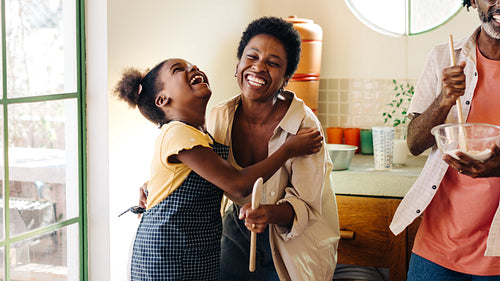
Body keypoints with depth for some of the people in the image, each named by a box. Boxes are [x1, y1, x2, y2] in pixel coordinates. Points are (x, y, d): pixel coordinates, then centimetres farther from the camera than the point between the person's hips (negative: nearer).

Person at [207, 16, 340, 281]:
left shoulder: (304, 124, -24)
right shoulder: (219, 117, -13)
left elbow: (305, 204, -23)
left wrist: (270, 213, -43)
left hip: (292, 245, -3)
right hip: (236, 233, 3)